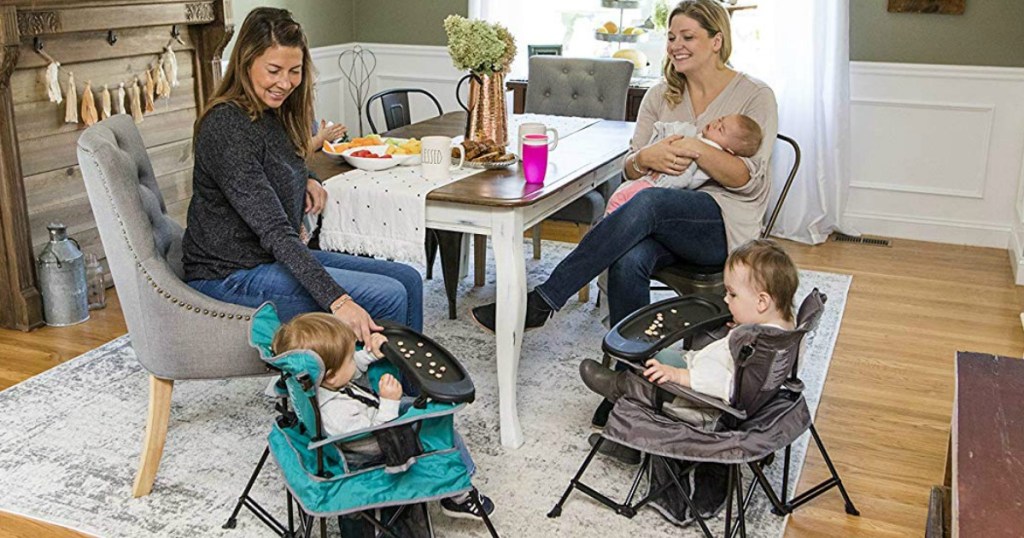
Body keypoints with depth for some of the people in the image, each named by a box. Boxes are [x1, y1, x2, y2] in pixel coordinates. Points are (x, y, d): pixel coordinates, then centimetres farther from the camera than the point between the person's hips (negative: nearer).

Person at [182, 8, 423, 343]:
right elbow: (272, 229, -28)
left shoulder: (275, 115, 7)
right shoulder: (226, 126, -22)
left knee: (408, 280, 2)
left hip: (279, 254, 9)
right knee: (387, 297, -20)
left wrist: (306, 182, 3)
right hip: (231, 275, -9)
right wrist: (336, 300, -34)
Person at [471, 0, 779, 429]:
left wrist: (696, 149, -18)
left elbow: (751, 181, -6)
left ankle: (541, 303, -33)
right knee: (627, 262, -34)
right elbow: (630, 170, 13)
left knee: (647, 203, -37)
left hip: (726, 224, -4)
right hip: (663, 227, 4)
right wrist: (646, 157, -11)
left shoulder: (754, 96, 3)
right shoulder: (660, 97, 16)